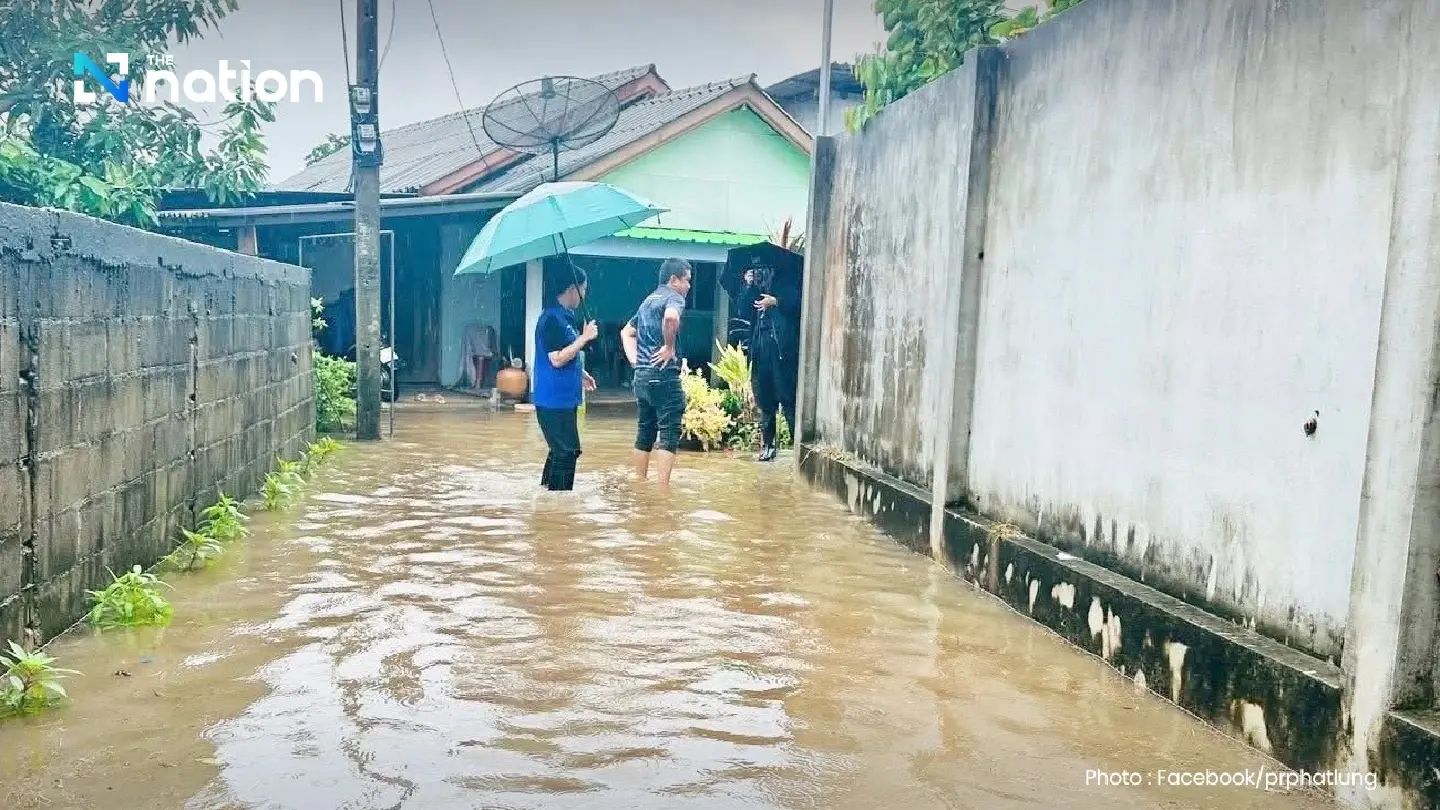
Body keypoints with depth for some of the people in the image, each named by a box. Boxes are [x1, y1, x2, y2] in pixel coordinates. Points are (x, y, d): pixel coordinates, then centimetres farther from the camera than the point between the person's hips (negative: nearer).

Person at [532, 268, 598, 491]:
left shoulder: (565, 316, 12)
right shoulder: (552, 318, -18)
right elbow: (557, 359, -23)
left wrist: (581, 373, 24)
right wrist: (584, 338, -20)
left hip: (564, 398, 10)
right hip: (554, 399, -10)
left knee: (562, 450, 18)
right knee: (566, 452, -5)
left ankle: (547, 487, 29)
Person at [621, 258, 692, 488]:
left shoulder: (648, 300, 21)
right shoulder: (674, 297, -7)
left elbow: (627, 331, 29)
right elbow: (671, 317, -32)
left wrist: (634, 359, 17)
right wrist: (669, 347, -18)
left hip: (642, 375, 9)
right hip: (663, 374, -9)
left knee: (645, 432, 14)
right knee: (669, 433, -7)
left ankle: (640, 483, 21)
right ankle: (662, 488, -11)